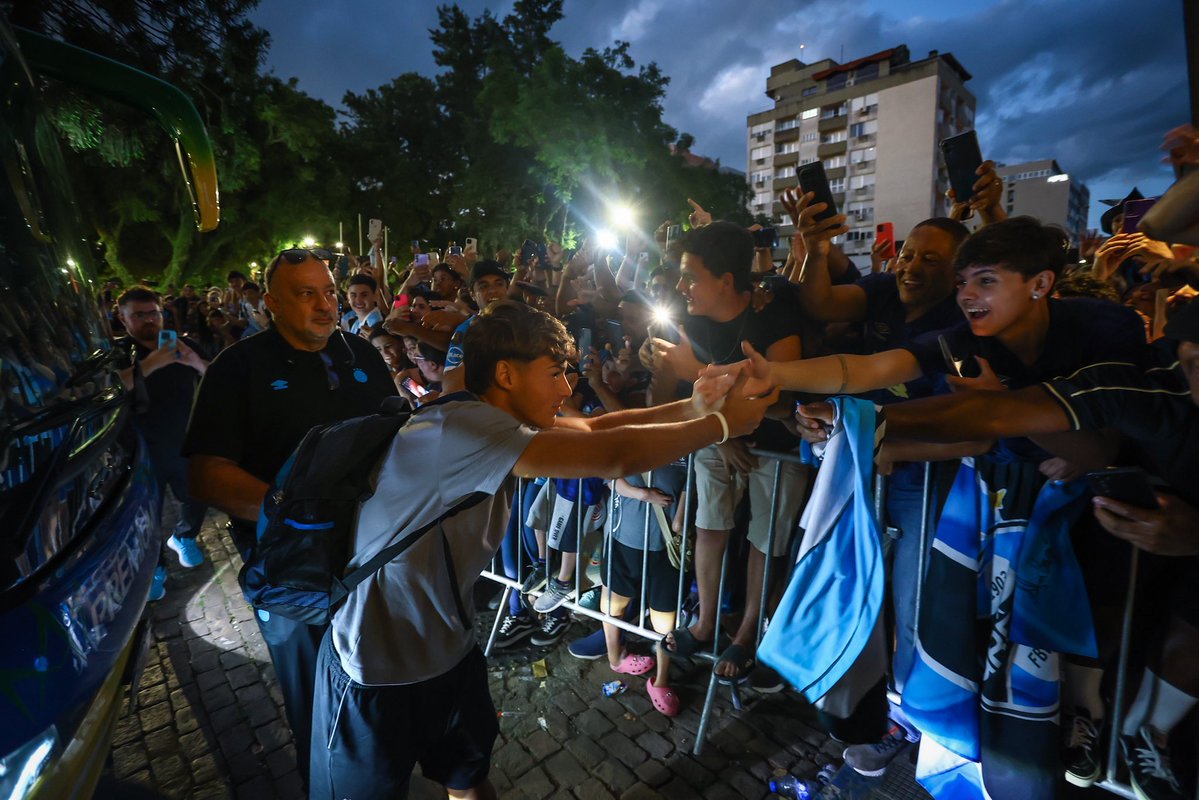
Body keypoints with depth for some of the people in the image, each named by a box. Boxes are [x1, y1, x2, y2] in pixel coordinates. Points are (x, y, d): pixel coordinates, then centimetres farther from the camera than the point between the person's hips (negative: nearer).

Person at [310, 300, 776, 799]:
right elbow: (614, 455, -34)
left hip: (446, 646, 7)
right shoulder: (460, 425, -33)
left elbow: (595, 429, -3)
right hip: (376, 671, -7)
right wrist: (723, 424, -22)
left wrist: (692, 406, -10)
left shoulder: (491, 420, -4)